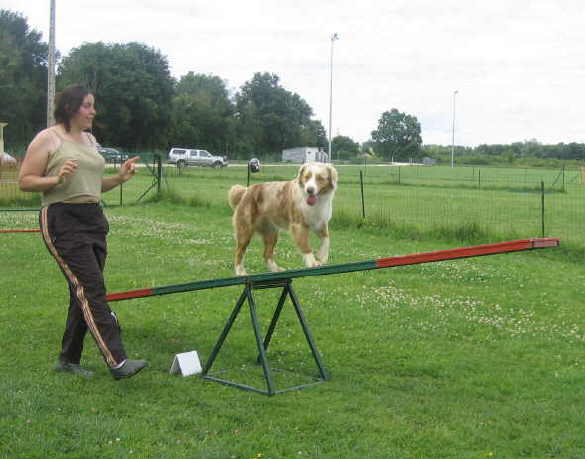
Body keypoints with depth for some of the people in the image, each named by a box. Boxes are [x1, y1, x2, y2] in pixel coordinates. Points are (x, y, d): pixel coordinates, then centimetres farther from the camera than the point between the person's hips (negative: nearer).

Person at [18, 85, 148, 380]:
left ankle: (68, 359, 21)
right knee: (92, 290, -14)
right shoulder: (47, 139, -4)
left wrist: (119, 178, 8)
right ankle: (117, 362, -18)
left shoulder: (90, 140, 18)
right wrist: (57, 179, -22)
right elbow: (24, 181, -6)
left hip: (93, 220, 8)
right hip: (62, 220, -8)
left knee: (84, 293, 9)